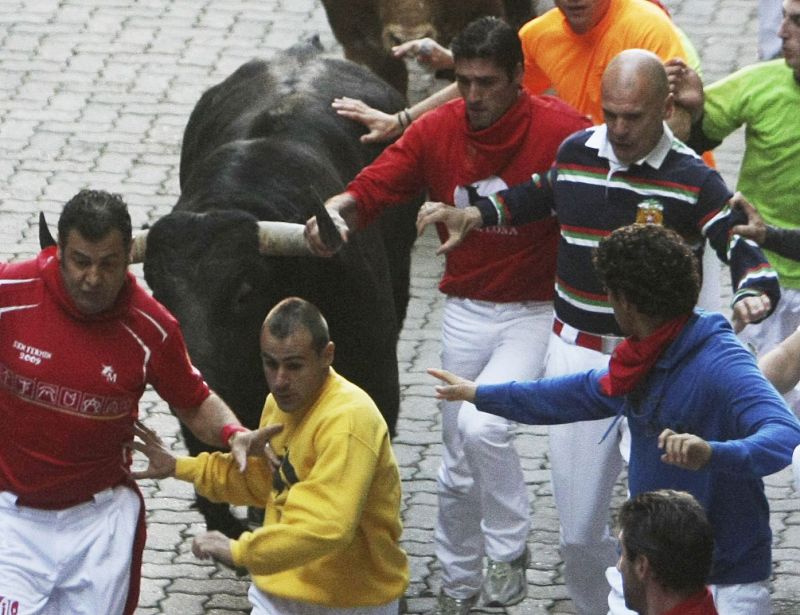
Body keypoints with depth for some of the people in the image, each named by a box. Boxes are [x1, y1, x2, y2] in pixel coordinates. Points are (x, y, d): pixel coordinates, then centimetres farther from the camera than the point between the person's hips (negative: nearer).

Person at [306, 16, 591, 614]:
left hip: (534, 312, -4)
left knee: (483, 425, -26)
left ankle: (508, 550, -1)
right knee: (458, 463, 13)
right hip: (465, 311, 4)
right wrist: (337, 212, -32)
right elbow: (370, 188, -11)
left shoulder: (559, 129, -17)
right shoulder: (437, 131, -7)